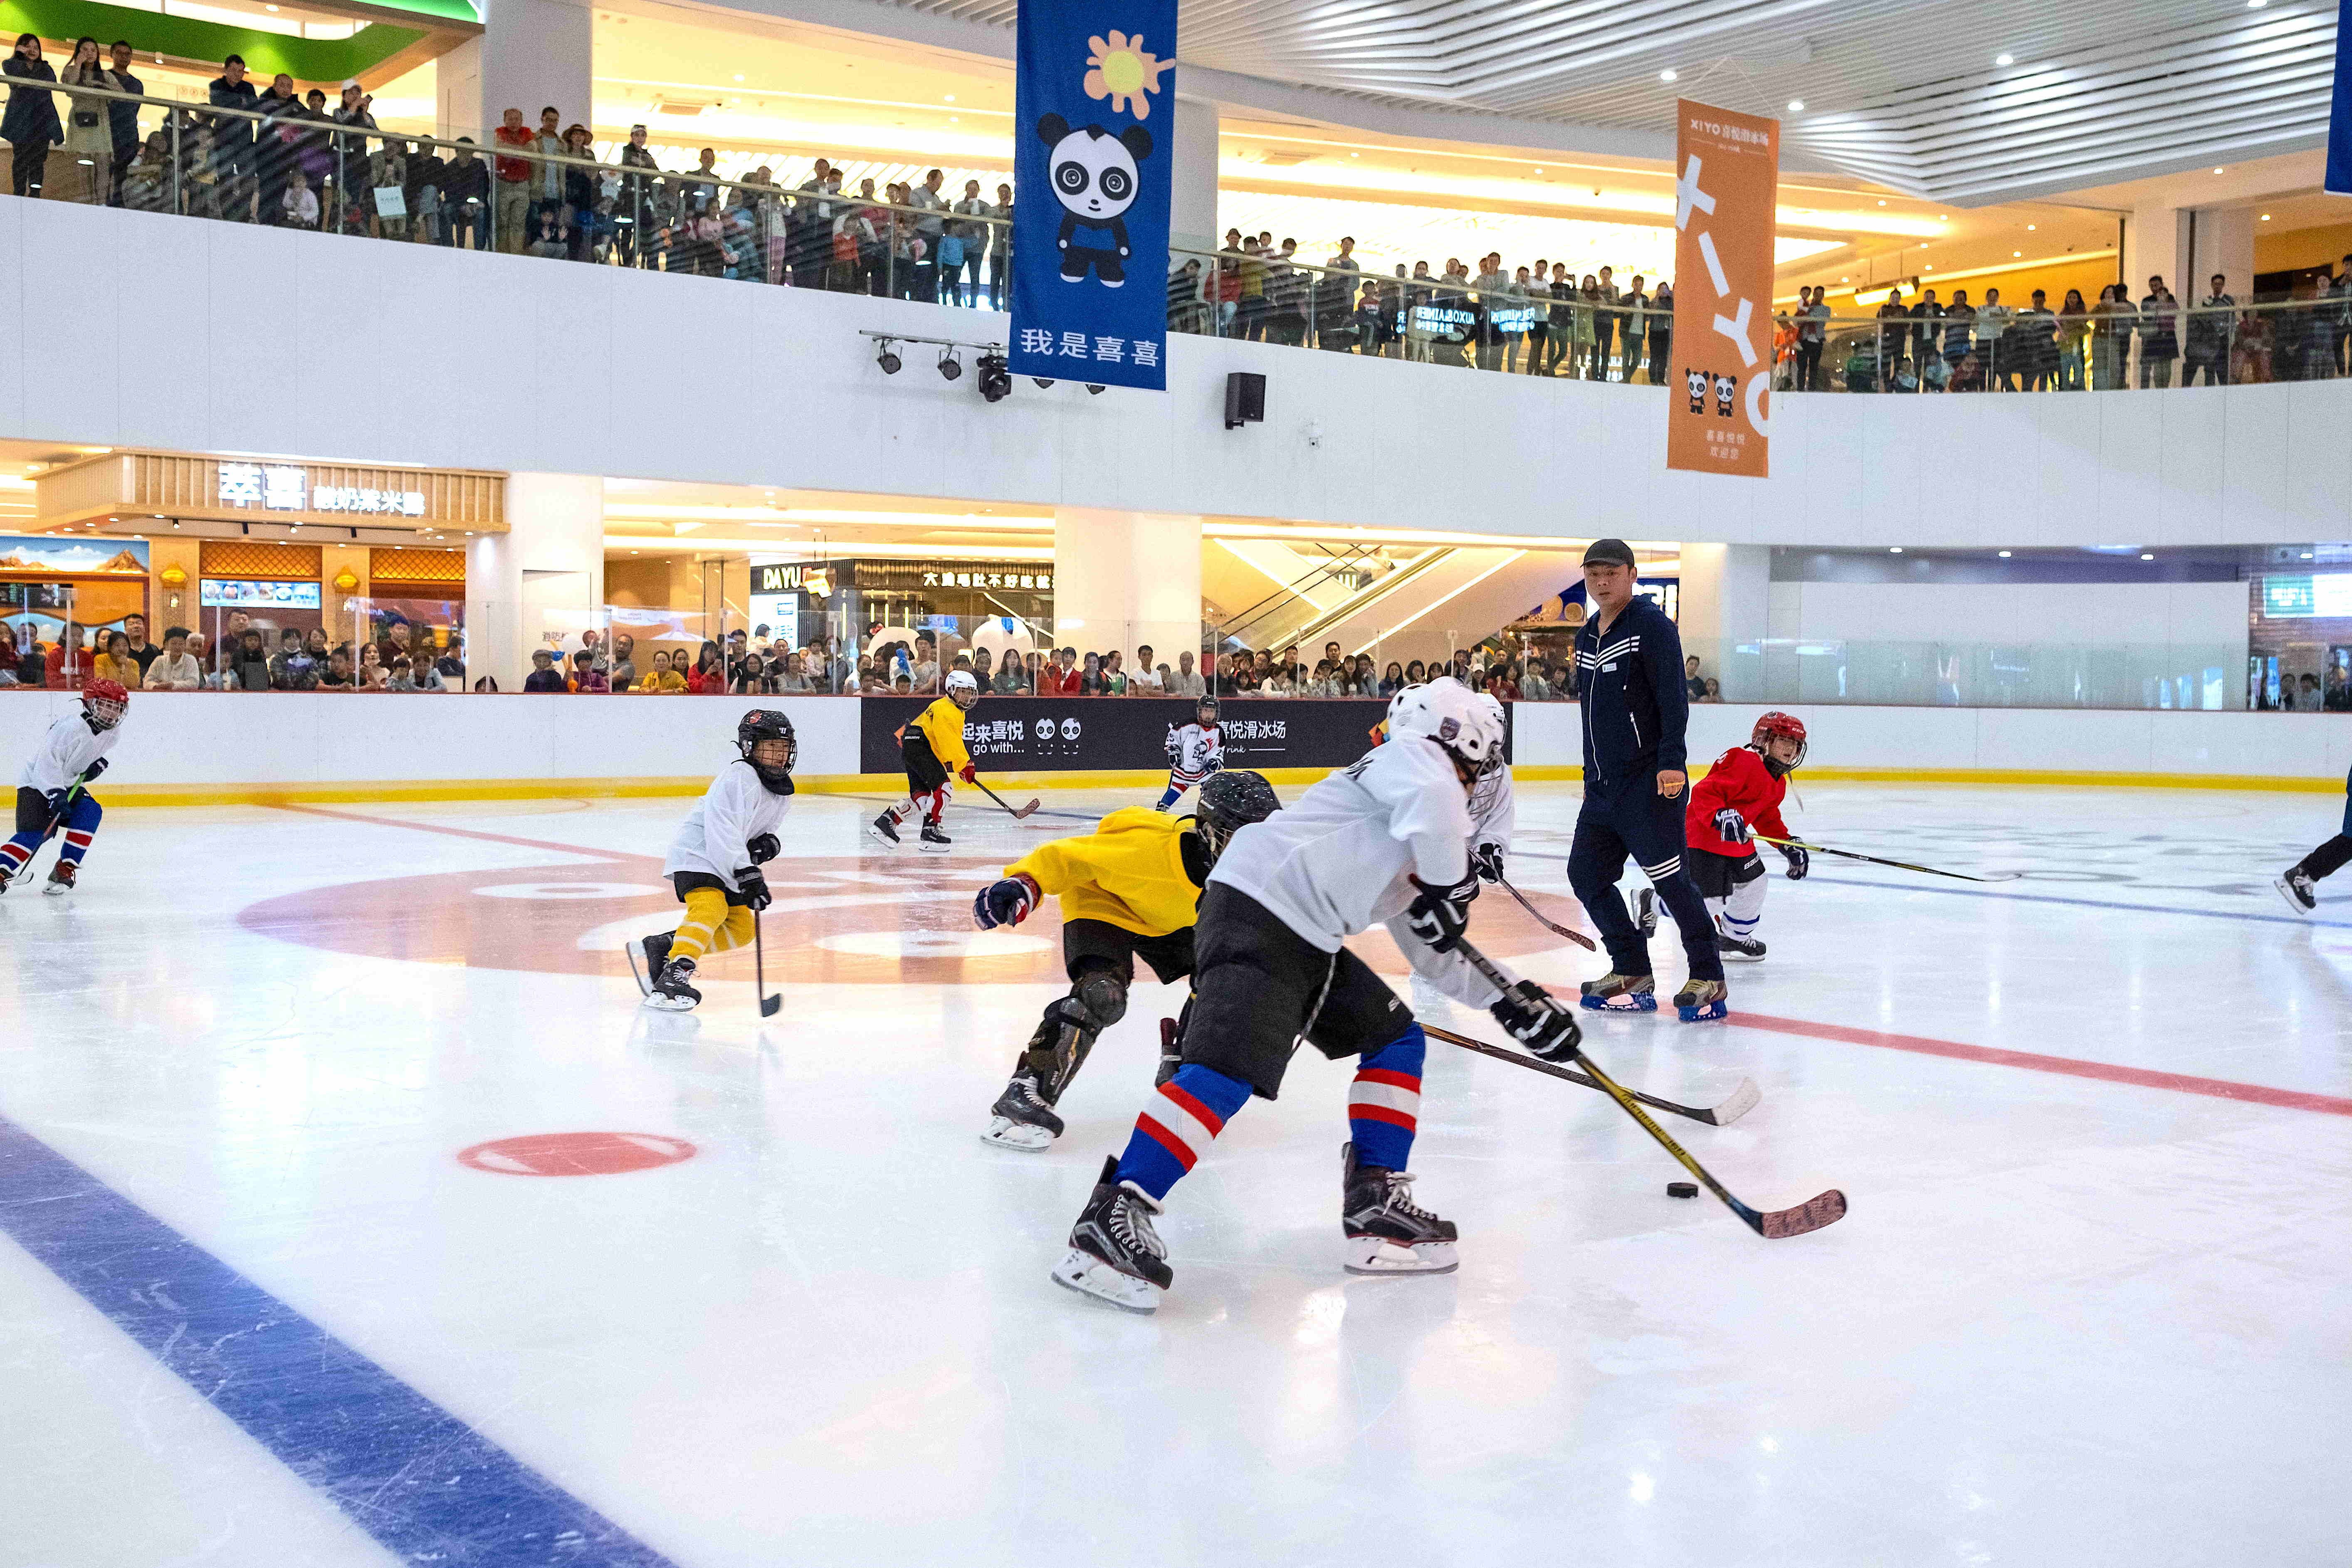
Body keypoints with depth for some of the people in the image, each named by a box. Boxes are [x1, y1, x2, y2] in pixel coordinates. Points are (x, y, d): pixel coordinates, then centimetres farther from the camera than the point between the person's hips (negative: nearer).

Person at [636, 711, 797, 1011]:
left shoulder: (783, 789, 9)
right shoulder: (738, 776, -20)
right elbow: (722, 831, -29)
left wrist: (766, 843, -3)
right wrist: (746, 873, -35)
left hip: (729, 865, 9)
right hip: (697, 854, -9)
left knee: (741, 929, 6)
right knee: (710, 909, -31)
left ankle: (663, 946, 10)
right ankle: (675, 976, -39)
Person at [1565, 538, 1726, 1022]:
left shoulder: (1651, 624, -9)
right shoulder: (1587, 636, 16)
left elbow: (1674, 697, -16)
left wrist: (1671, 761, -24)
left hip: (1649, 781, -9)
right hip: (1603, 783, 9)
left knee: (1668, 877, -9)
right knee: (1586, 873, 8)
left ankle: (1707, 979, 1)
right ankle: (1632, 973, 18)